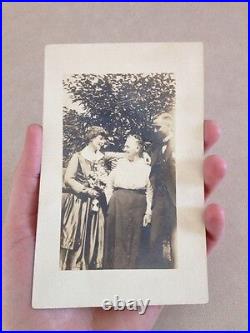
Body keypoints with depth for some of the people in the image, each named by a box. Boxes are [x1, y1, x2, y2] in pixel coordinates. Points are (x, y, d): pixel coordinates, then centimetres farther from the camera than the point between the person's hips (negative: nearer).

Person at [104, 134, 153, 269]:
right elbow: (109, 184, 13)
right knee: (115, 236, 6)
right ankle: (113, 265, 21)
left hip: (137, 206, -1)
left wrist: (148, 212, -2)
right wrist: (111, 201, 6)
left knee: (133, 239, 5)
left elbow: (150, 191, 3)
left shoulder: (146, 167, 3)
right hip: (117, 204, 2)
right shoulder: (119, 163, 7)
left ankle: (130, 265, 19)